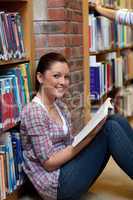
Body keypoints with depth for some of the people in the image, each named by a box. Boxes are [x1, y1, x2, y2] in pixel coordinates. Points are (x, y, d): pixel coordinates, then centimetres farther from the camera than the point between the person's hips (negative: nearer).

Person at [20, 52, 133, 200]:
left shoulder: (60, 105, 9)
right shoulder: (33, 111, -16)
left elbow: (67, 145, 11)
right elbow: (49, 163, -17)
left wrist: (92, 127, -6)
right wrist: (87, 137, -22)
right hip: (56, 185, -8)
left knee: (117, 120, -6)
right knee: (110, 128, -19)